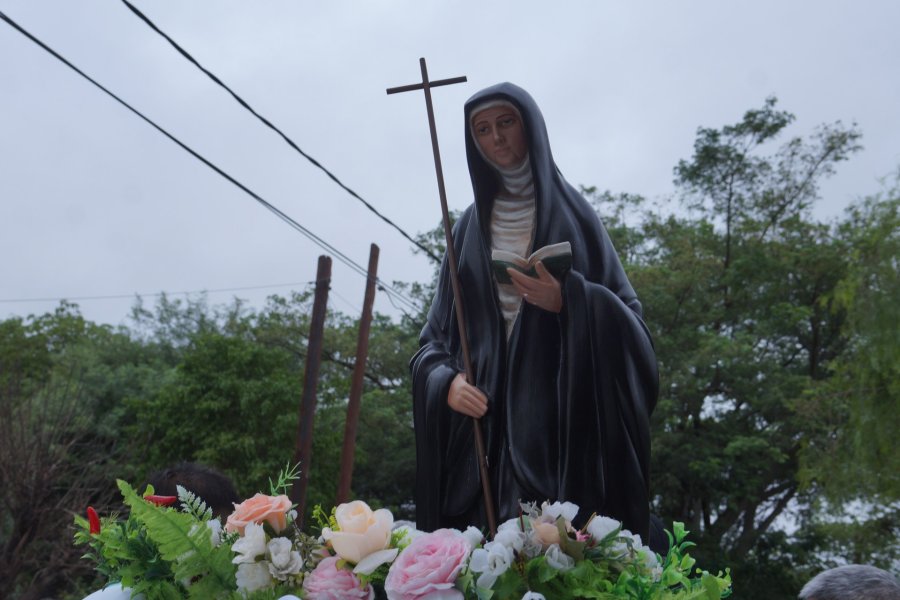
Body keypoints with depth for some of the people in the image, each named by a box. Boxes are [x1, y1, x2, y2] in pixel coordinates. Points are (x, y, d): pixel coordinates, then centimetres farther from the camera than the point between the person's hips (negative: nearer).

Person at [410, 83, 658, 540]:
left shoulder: (570, 211, 8)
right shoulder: (469, 227, 16)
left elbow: (623, 313, 2)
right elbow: (437, 330, 14)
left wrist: (568, 300, -18)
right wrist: (446, 379, -7)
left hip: (559, 415, -2)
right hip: (485, 420, 3)